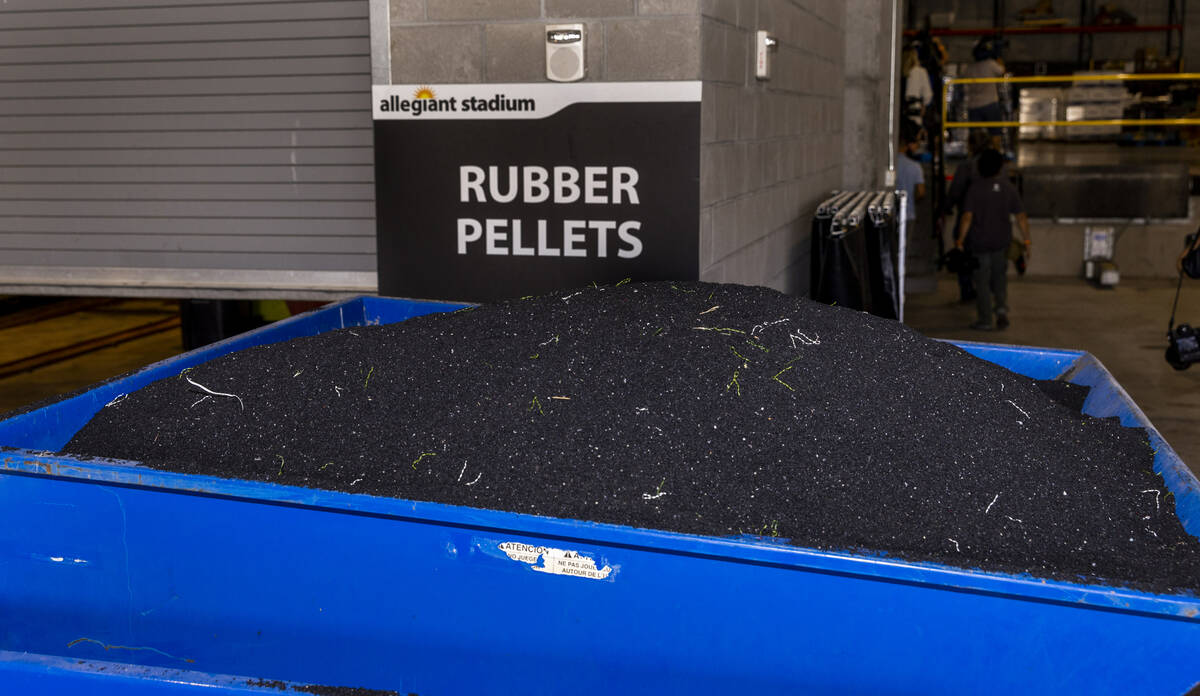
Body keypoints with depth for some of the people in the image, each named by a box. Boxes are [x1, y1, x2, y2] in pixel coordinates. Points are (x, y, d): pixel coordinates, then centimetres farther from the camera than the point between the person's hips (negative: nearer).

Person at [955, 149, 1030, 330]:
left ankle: (985, 320, 8)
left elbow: (967, 217, -16)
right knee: (999, 276, 20)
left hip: (979, 240, -3)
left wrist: (960, 240, -11)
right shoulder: (1008, 187, -2)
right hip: (1002, 240, 3)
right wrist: (1027, 241, 5)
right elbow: (1021, 216, -1)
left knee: (982, 281, 5)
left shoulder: (975, 188, -10)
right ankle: (1002, 307, -1)